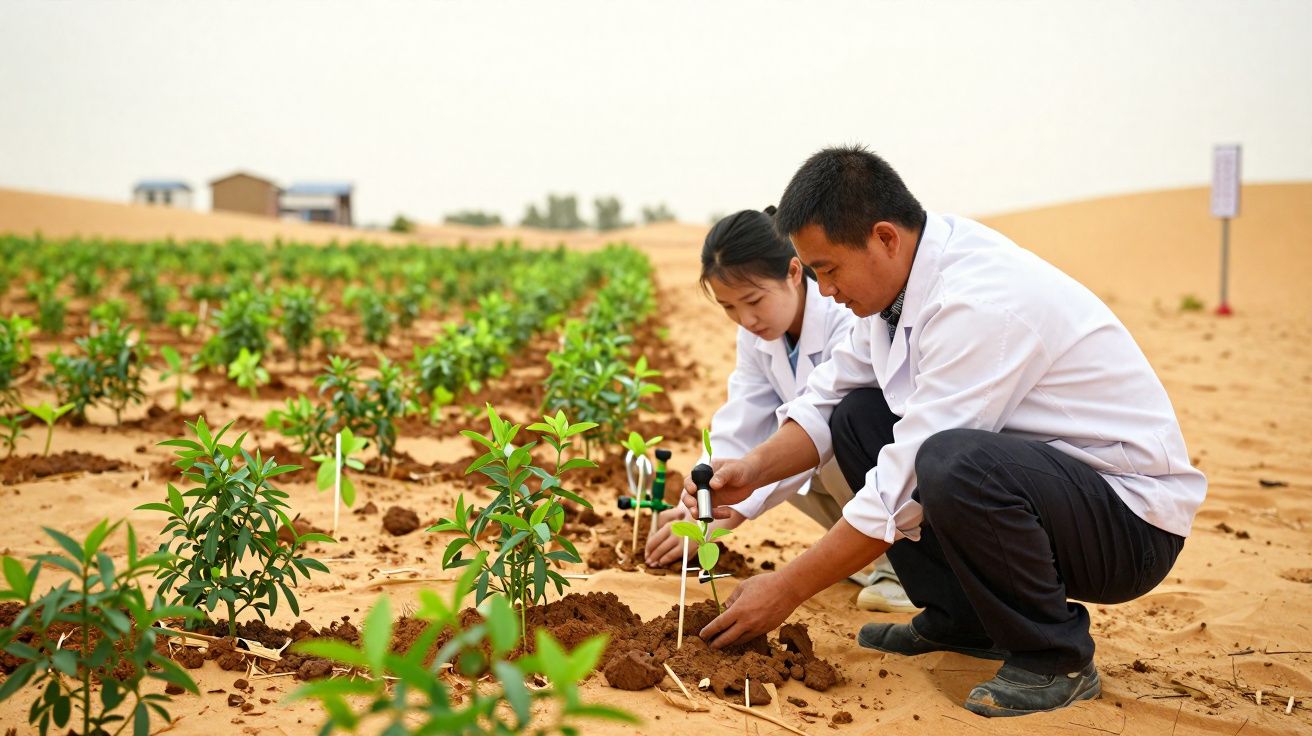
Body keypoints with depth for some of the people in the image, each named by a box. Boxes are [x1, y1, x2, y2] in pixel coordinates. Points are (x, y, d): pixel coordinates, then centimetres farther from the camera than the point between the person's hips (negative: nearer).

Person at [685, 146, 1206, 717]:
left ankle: (1055, 656, -11)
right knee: (859, 416, 4)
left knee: (951, 462, -36)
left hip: (1133, 523, -9)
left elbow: (904, 489, -27)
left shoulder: (979, 304, -28)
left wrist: (787, 588, -20)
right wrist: (756, 468, -8)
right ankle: (959, 619, 10)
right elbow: (828, 400, 10)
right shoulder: (899, 274, 0)